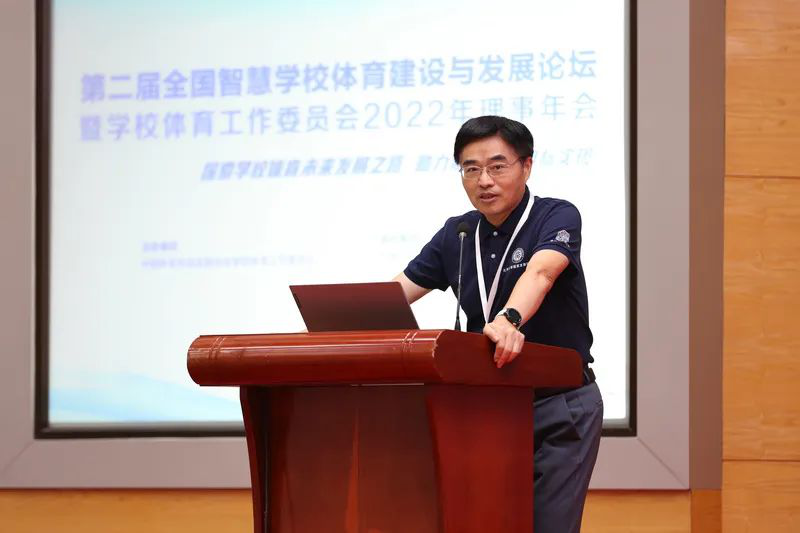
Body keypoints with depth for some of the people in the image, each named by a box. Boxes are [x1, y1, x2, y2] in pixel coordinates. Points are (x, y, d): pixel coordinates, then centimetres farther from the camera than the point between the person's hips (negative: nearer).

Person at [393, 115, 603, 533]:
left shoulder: (556, 217, -10)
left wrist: (509, 319, -52)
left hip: (560, 405, -5)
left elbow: (540, 272, -31)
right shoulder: (456, 235, 8)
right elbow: (397, 292, 8)